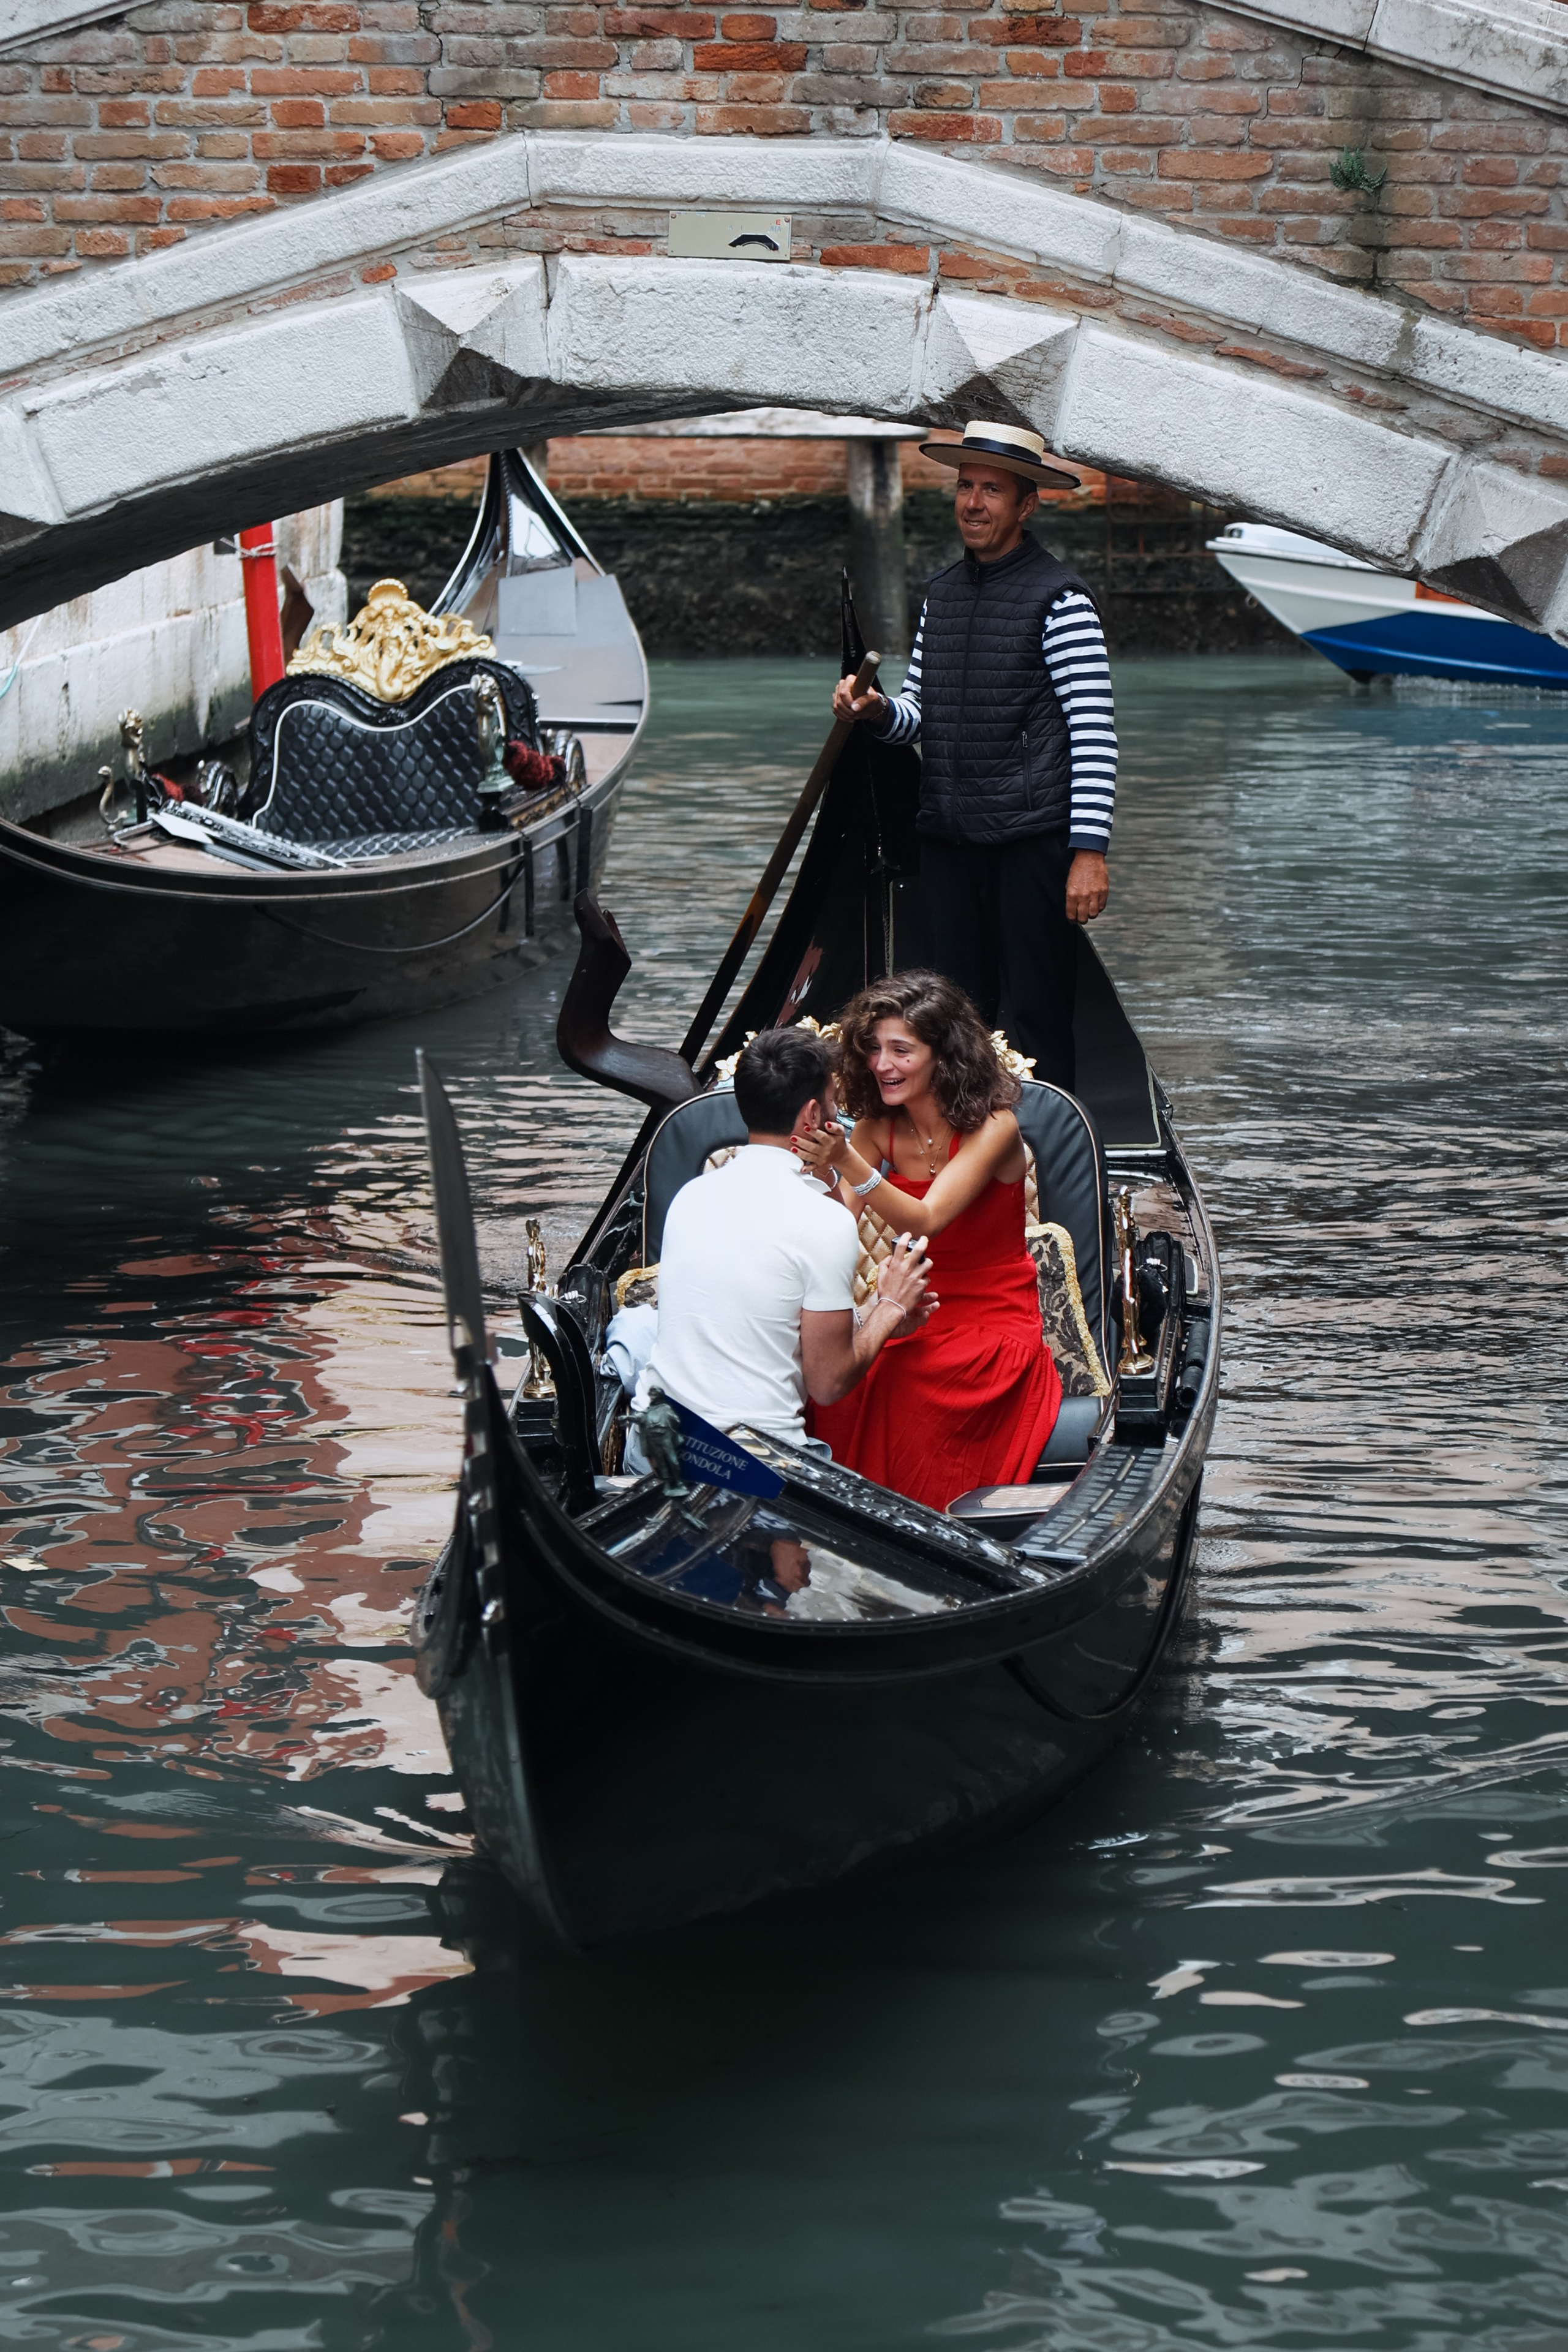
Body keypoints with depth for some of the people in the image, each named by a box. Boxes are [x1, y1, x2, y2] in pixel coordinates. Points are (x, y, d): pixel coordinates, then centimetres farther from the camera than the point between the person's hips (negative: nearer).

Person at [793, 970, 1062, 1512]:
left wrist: (849, 1164, -41)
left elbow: (926, 1221, -27)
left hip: (993, 1325, -5)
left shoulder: (991, 1127, -14)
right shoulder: (878, 1127, 3)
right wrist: (822, 1171, -31)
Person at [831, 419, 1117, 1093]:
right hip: (946, 836, 6)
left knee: (1032, 1024, -6)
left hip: (1029, 836, -6)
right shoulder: (941, 593, 16)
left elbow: (1095, 731, -10)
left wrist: (1089, 849, -16)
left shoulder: (1059, 596, -5)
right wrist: (877, 710, -2)